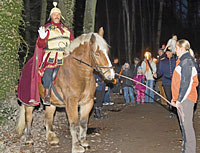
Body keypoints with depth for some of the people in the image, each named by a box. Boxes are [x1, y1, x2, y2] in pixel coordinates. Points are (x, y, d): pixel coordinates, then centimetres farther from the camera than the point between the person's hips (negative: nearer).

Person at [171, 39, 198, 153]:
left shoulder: (187, 61, -15)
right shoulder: (182, 60, 17)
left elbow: (187, 83, -20)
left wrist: (179, 99, -20)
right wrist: (175, 98, 21)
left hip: (186, 98, -10)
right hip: (181, 98, 10)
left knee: (187, 124, -8)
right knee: (183, 124, 15)